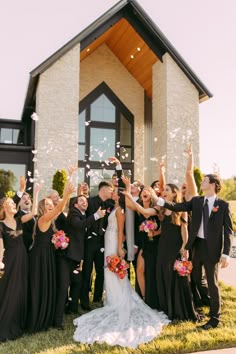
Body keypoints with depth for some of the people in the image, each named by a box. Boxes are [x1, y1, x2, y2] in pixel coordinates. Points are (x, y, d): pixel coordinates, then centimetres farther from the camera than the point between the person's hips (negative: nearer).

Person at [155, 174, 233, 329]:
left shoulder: (223, 205, -6)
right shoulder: (196, 201, 6)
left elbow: (228, 230, -8)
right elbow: (178, 207, -2)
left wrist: (226, 253, -14)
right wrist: (159, 200, -13)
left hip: (212, 248, -4)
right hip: (197, 245, 5)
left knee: (212, 283, 6)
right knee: (195, 280, 16)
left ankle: (214, 319, 22)